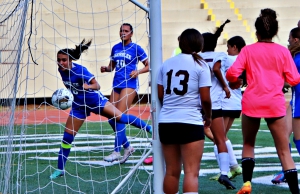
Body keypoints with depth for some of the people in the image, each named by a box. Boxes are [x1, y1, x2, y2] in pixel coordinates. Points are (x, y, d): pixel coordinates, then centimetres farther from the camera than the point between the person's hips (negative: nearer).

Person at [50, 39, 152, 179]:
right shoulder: (61, 70, -9)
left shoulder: (79, 70, -27)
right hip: (79, 105, 5)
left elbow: (97, 85, -27)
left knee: (120, 117, -11)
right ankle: (59, 169, 10)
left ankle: (149, 129, 10)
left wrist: (88, 86, -44)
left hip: (95, 100, -5)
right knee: (67, 136, 0)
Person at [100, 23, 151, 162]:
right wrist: (106, 69, 0)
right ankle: (127, 147, 18)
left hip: (129, 84, -7)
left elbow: (148, 66, 1)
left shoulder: (136, 48, -2)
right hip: (117, 85, 7)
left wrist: (138, 72, -17)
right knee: (111, 118, 2)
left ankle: (116, 151, -12)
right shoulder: (115, 48, 13)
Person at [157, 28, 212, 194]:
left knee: (171, 171, 13)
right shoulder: (200, 65, -4)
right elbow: (205, 99, -7)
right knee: (191, 172, -6)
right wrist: (208, 117, 11)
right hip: (190, 122, -5)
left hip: (166, 122, 5)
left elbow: (160, 95, 11)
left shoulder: (167, 64, 9)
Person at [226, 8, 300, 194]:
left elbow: (232, 73, -7)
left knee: (248, 144, 22)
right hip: (275, 104, -1)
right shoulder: (283, 52, 1)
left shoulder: (248, 50, 1)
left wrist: (234, 83, 15)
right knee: (284, 151, 2)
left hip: (251, 102, 1)